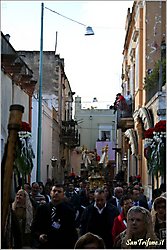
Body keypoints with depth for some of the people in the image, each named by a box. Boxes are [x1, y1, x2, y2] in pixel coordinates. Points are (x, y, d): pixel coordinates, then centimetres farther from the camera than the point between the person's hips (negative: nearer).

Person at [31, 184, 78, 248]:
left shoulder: (69, 211, 1)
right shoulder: (42, 208, 6)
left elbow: (72, 232, 0)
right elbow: (34, 227, 8)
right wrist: (39, 235, -11)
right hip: (43, 246, 2)